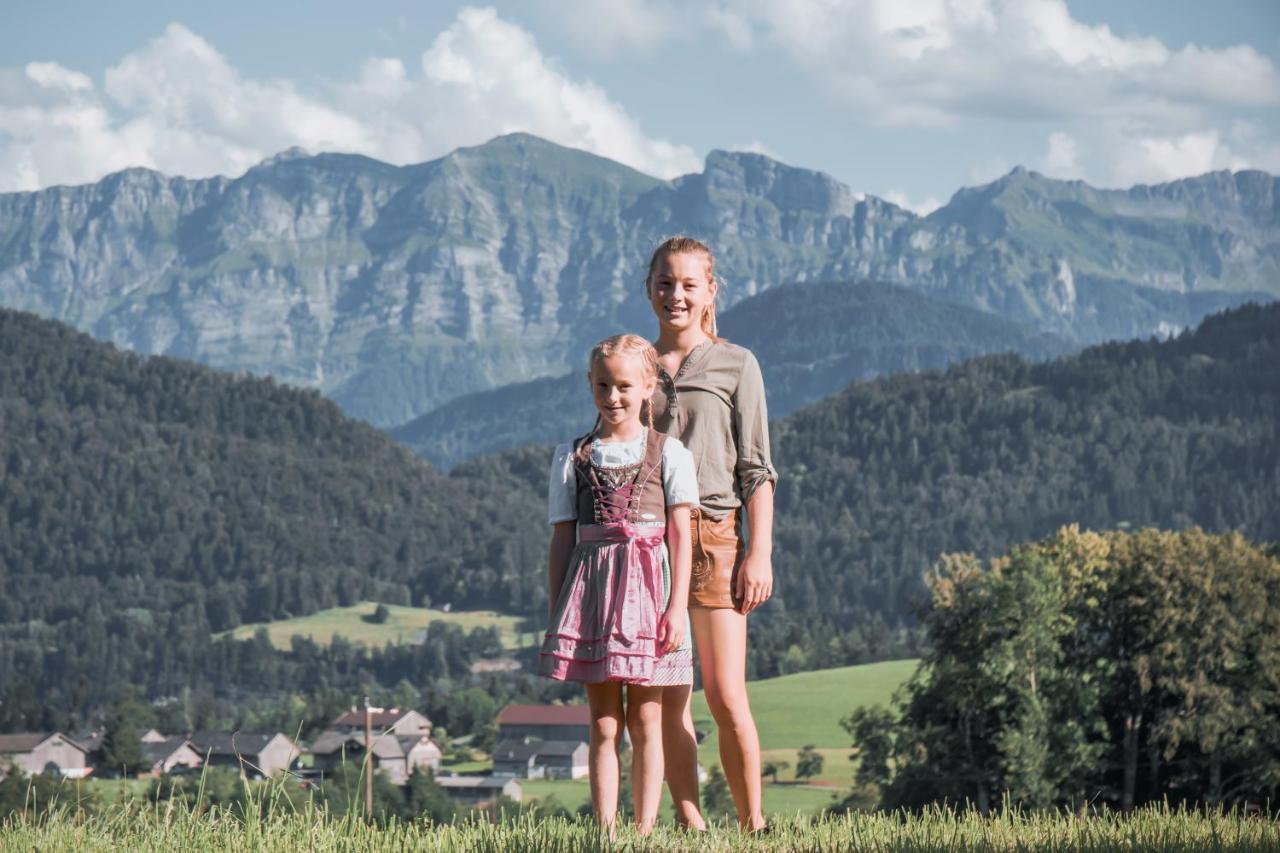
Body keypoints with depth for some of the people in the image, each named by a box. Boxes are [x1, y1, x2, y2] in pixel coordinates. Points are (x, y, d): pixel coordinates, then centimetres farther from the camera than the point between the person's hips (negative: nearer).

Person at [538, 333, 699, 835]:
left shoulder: (668, 453, 4)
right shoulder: (572, 457, 9)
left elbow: (681, 535, 1)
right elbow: (562, 540, 9)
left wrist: (677, 606, -8)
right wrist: (555, 616, 6)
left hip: (648, 587, -1)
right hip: (591, 588, 1)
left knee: (645, 720, 0)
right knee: (602, 722, 1)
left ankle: (645, 828, 2)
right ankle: (605, 829, 0)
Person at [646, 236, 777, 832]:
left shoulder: (736, 366, 5)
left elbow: (756, 469, 3)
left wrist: (760, 553, -5)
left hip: (713, 536, -3)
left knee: (726, 697, -8)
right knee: (666, 695, 1)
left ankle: (751, 821, 3)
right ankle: (688, 820, 8)